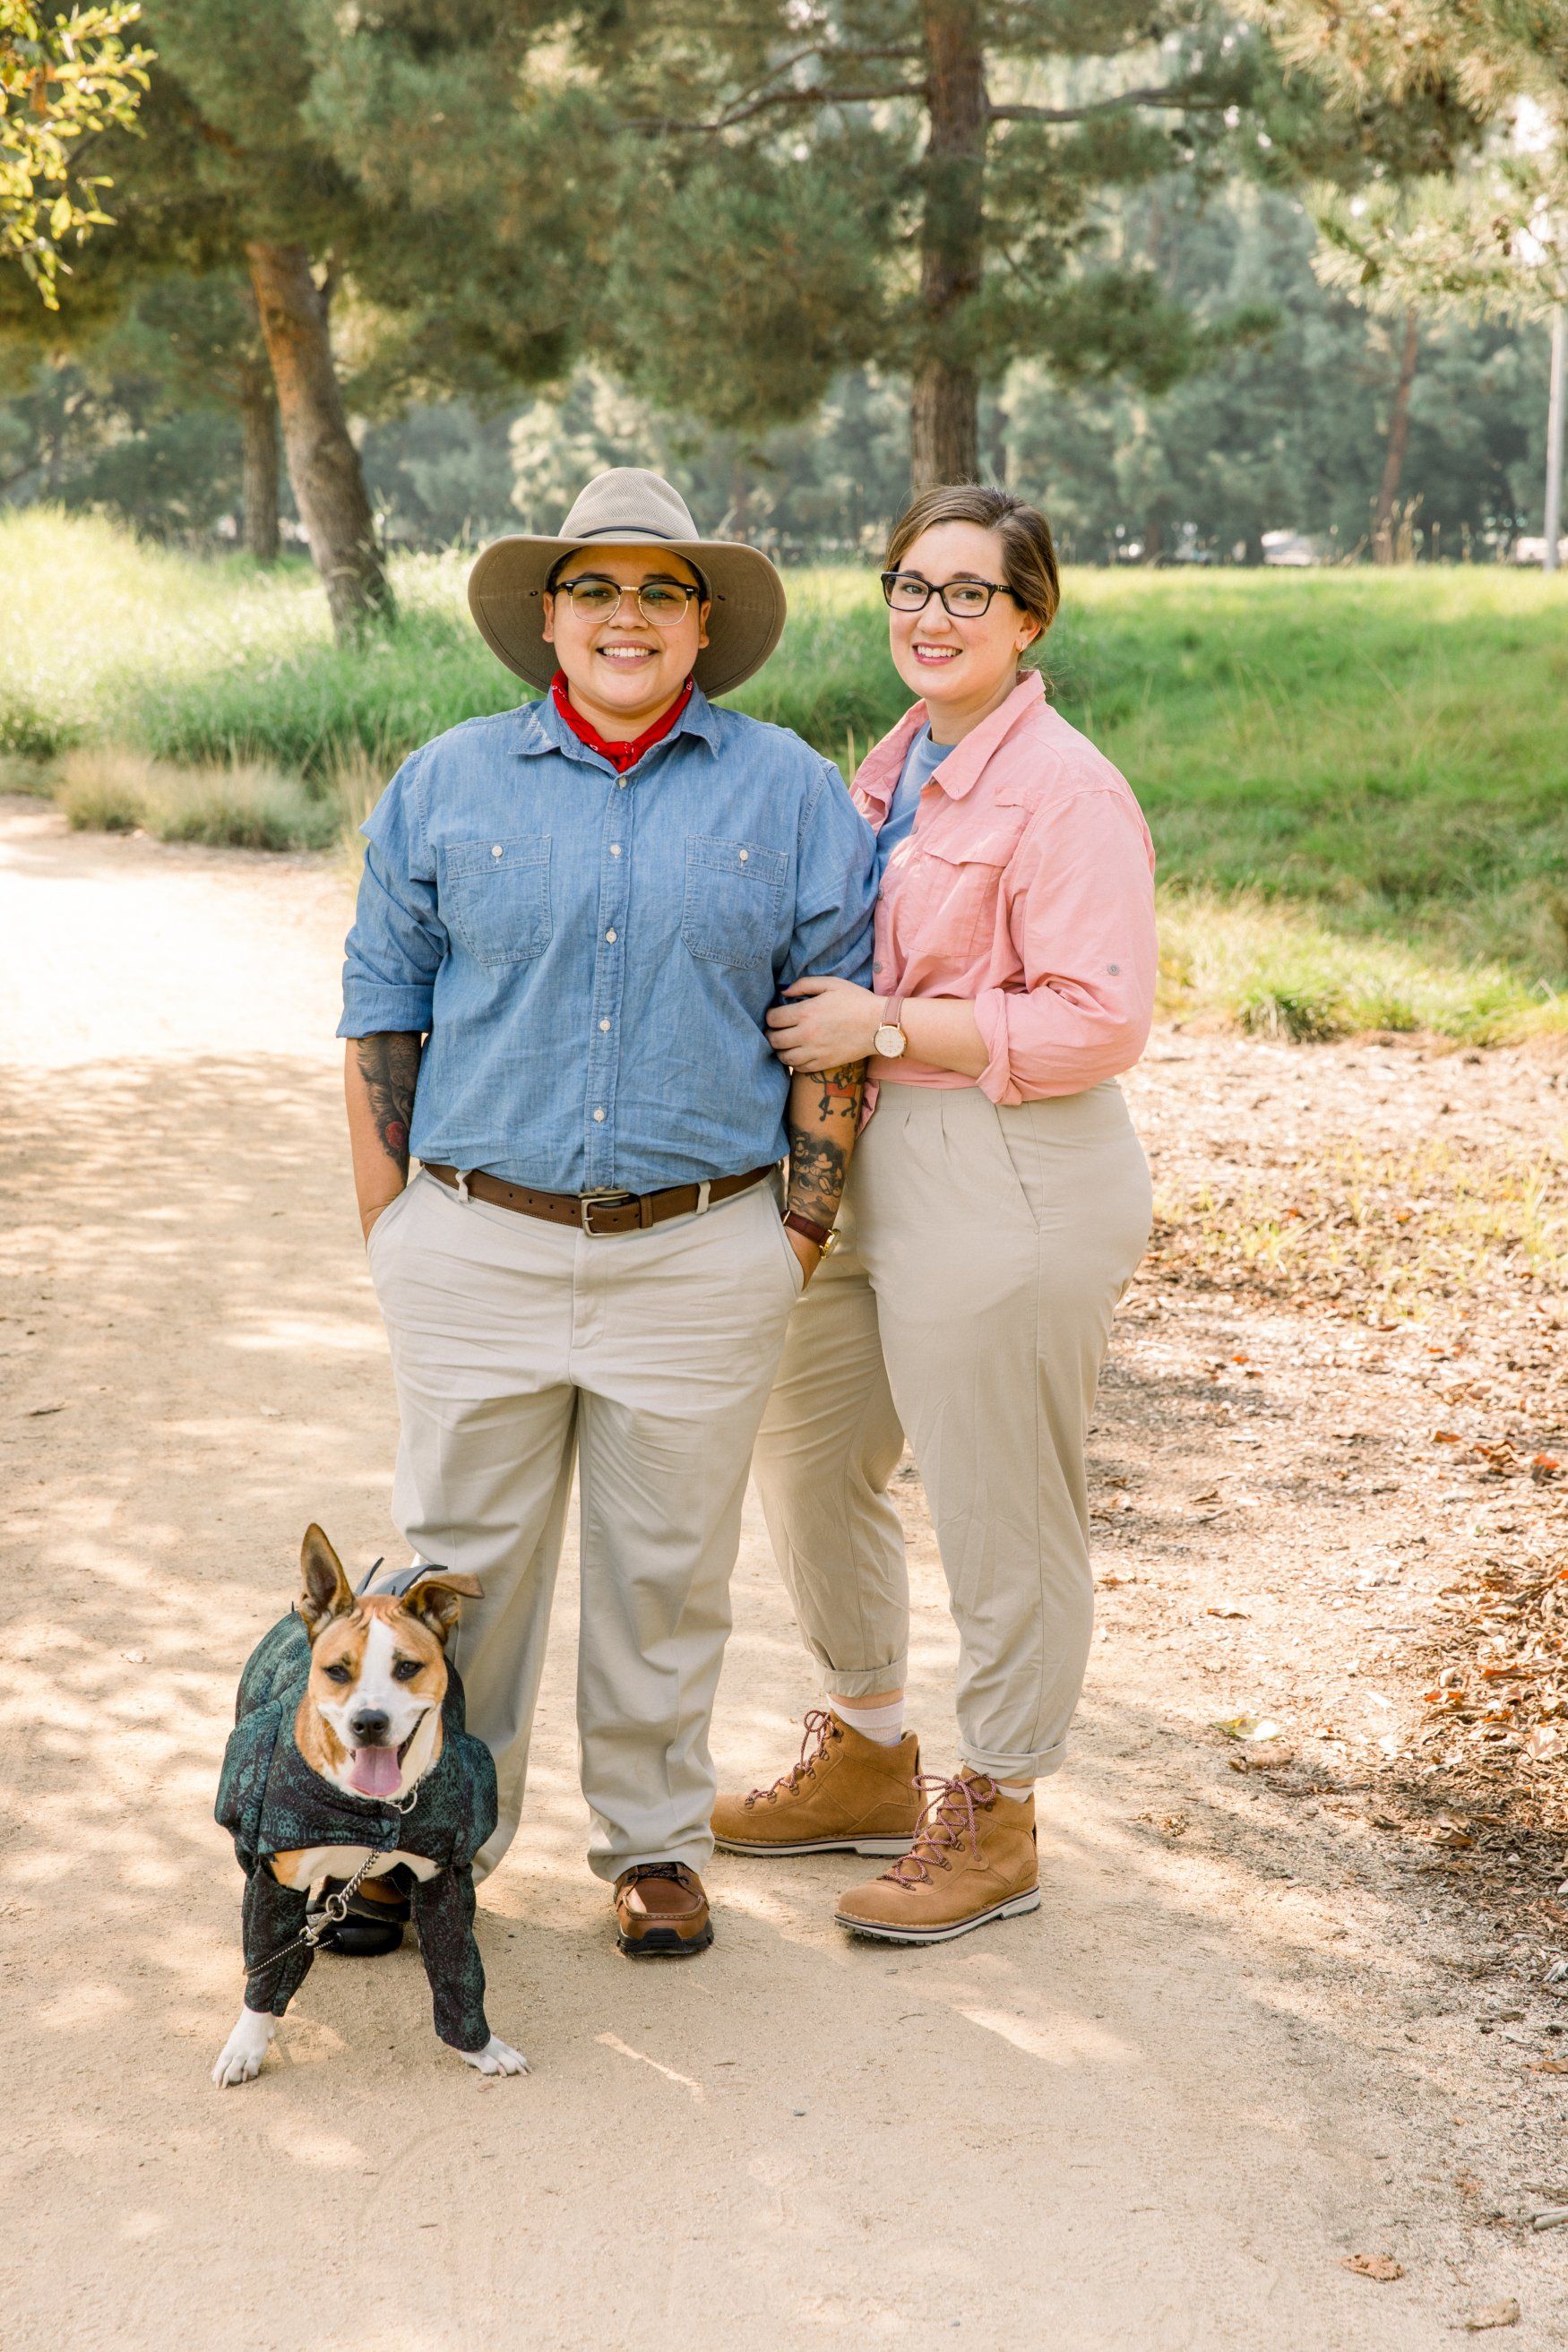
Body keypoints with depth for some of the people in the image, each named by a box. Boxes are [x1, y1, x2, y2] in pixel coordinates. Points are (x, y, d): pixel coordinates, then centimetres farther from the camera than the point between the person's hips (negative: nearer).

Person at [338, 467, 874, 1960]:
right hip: (477, 1250, 1)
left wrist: (803, 1236, 0)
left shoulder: (787, 793, 4)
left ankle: (655, 1841, 26)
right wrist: (386, 1229, 2)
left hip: (699, 1259, 0)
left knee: (669, 1568, 9)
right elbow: (380, 1016, 7)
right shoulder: (446, 786, 5)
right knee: (458, 1559, 7)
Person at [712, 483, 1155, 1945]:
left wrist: (886, 1024, -20)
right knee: (805, 1459, 19)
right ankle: (867, 1760, 38)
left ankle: (995, 1821, 21)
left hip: (1010, 1188, -10)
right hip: (874, 1167, 10)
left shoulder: (1063, 788, -15)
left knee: (1000, 1515, 3)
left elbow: (1098, 1020, -21)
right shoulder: (895, 766, 12)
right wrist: (826, 1013, 8)